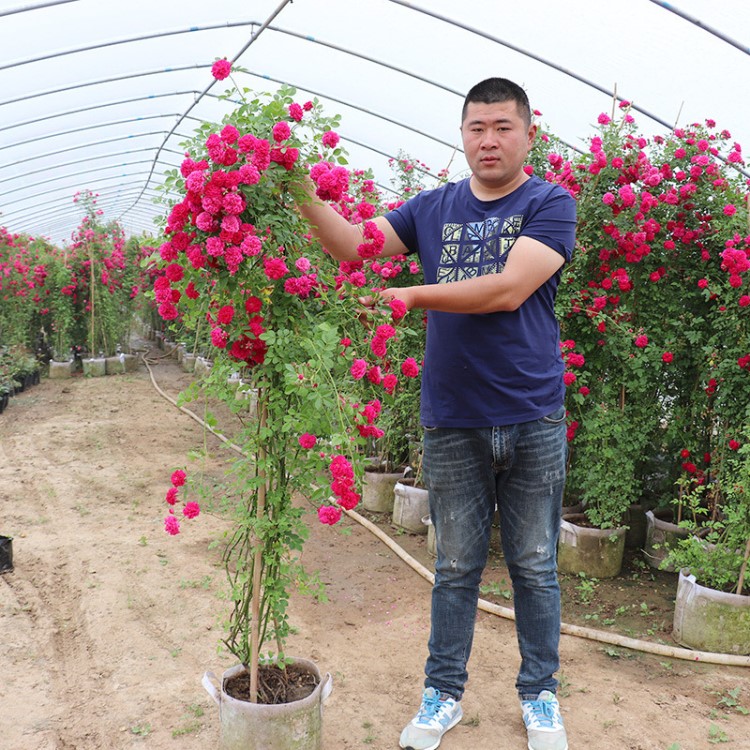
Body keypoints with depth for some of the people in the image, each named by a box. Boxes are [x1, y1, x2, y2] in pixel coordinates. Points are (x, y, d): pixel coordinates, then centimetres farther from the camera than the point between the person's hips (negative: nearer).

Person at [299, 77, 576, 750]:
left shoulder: (550, 203, -2)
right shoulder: (434, 208, 9)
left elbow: (509, 289, -16)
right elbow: (353, 245, 2)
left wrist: (413, 294, -16)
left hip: (533, 421, -2)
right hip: (452, 422, 2)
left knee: (535, 567, 11)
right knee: (456, 567, 12)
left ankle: (539, 693, 31)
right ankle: (443, 693, 28)